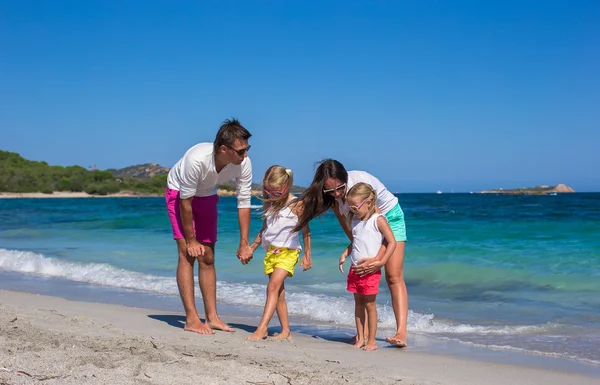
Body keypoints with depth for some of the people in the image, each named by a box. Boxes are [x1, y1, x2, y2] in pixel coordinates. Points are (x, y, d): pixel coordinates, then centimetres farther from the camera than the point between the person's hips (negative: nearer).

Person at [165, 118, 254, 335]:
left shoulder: (243, 163, -27)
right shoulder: (196, 159, -40)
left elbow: (244, 203, -16)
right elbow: (185, 203, -28)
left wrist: (244, 244, -13)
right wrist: (190, 240, -20)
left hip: (207, 196, 5)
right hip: (179, 193, -5)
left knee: (208, 258, 5)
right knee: (187, 254, -14)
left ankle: (212, 317, 10)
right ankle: (191, 319, -14)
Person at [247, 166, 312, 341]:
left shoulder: (296, 205, -7)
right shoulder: (269, 203, 9)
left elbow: (305, 230, -1)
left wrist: (307, 255, 0)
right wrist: (251, 248, 21)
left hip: (288, 251, -6)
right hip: (271, 250, 6)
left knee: (273, 286, -20)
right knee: (278, 292, 7)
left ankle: (262, 328, -26)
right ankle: (285, 330, 13)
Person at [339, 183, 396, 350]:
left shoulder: (378, 220, -10)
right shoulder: (355, 220, 11)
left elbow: (392, 242, -10)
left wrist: (380, 262, -15)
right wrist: (344, 254, 7)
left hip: (370, 271, -7)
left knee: (370, 305, -1)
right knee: (358, 304, 11)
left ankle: (371, 341, 7)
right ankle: (360, 338, 19)